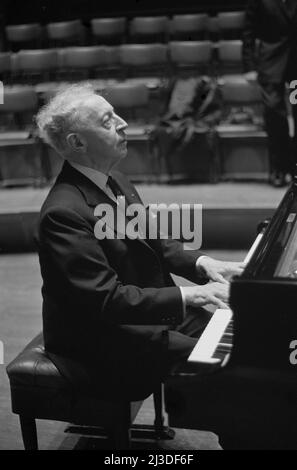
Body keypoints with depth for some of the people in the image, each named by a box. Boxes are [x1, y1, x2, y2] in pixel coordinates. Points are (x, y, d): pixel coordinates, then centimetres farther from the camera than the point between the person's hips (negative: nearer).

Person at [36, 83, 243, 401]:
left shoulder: (113, 182, 5)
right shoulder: (64, 213, -26)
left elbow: (153, 242, 15)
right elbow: (106, 299, -28)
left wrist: (201, 263, -2)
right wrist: (189, 296, -27)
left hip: (156, 313, 9)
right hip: (102, 344, -9)